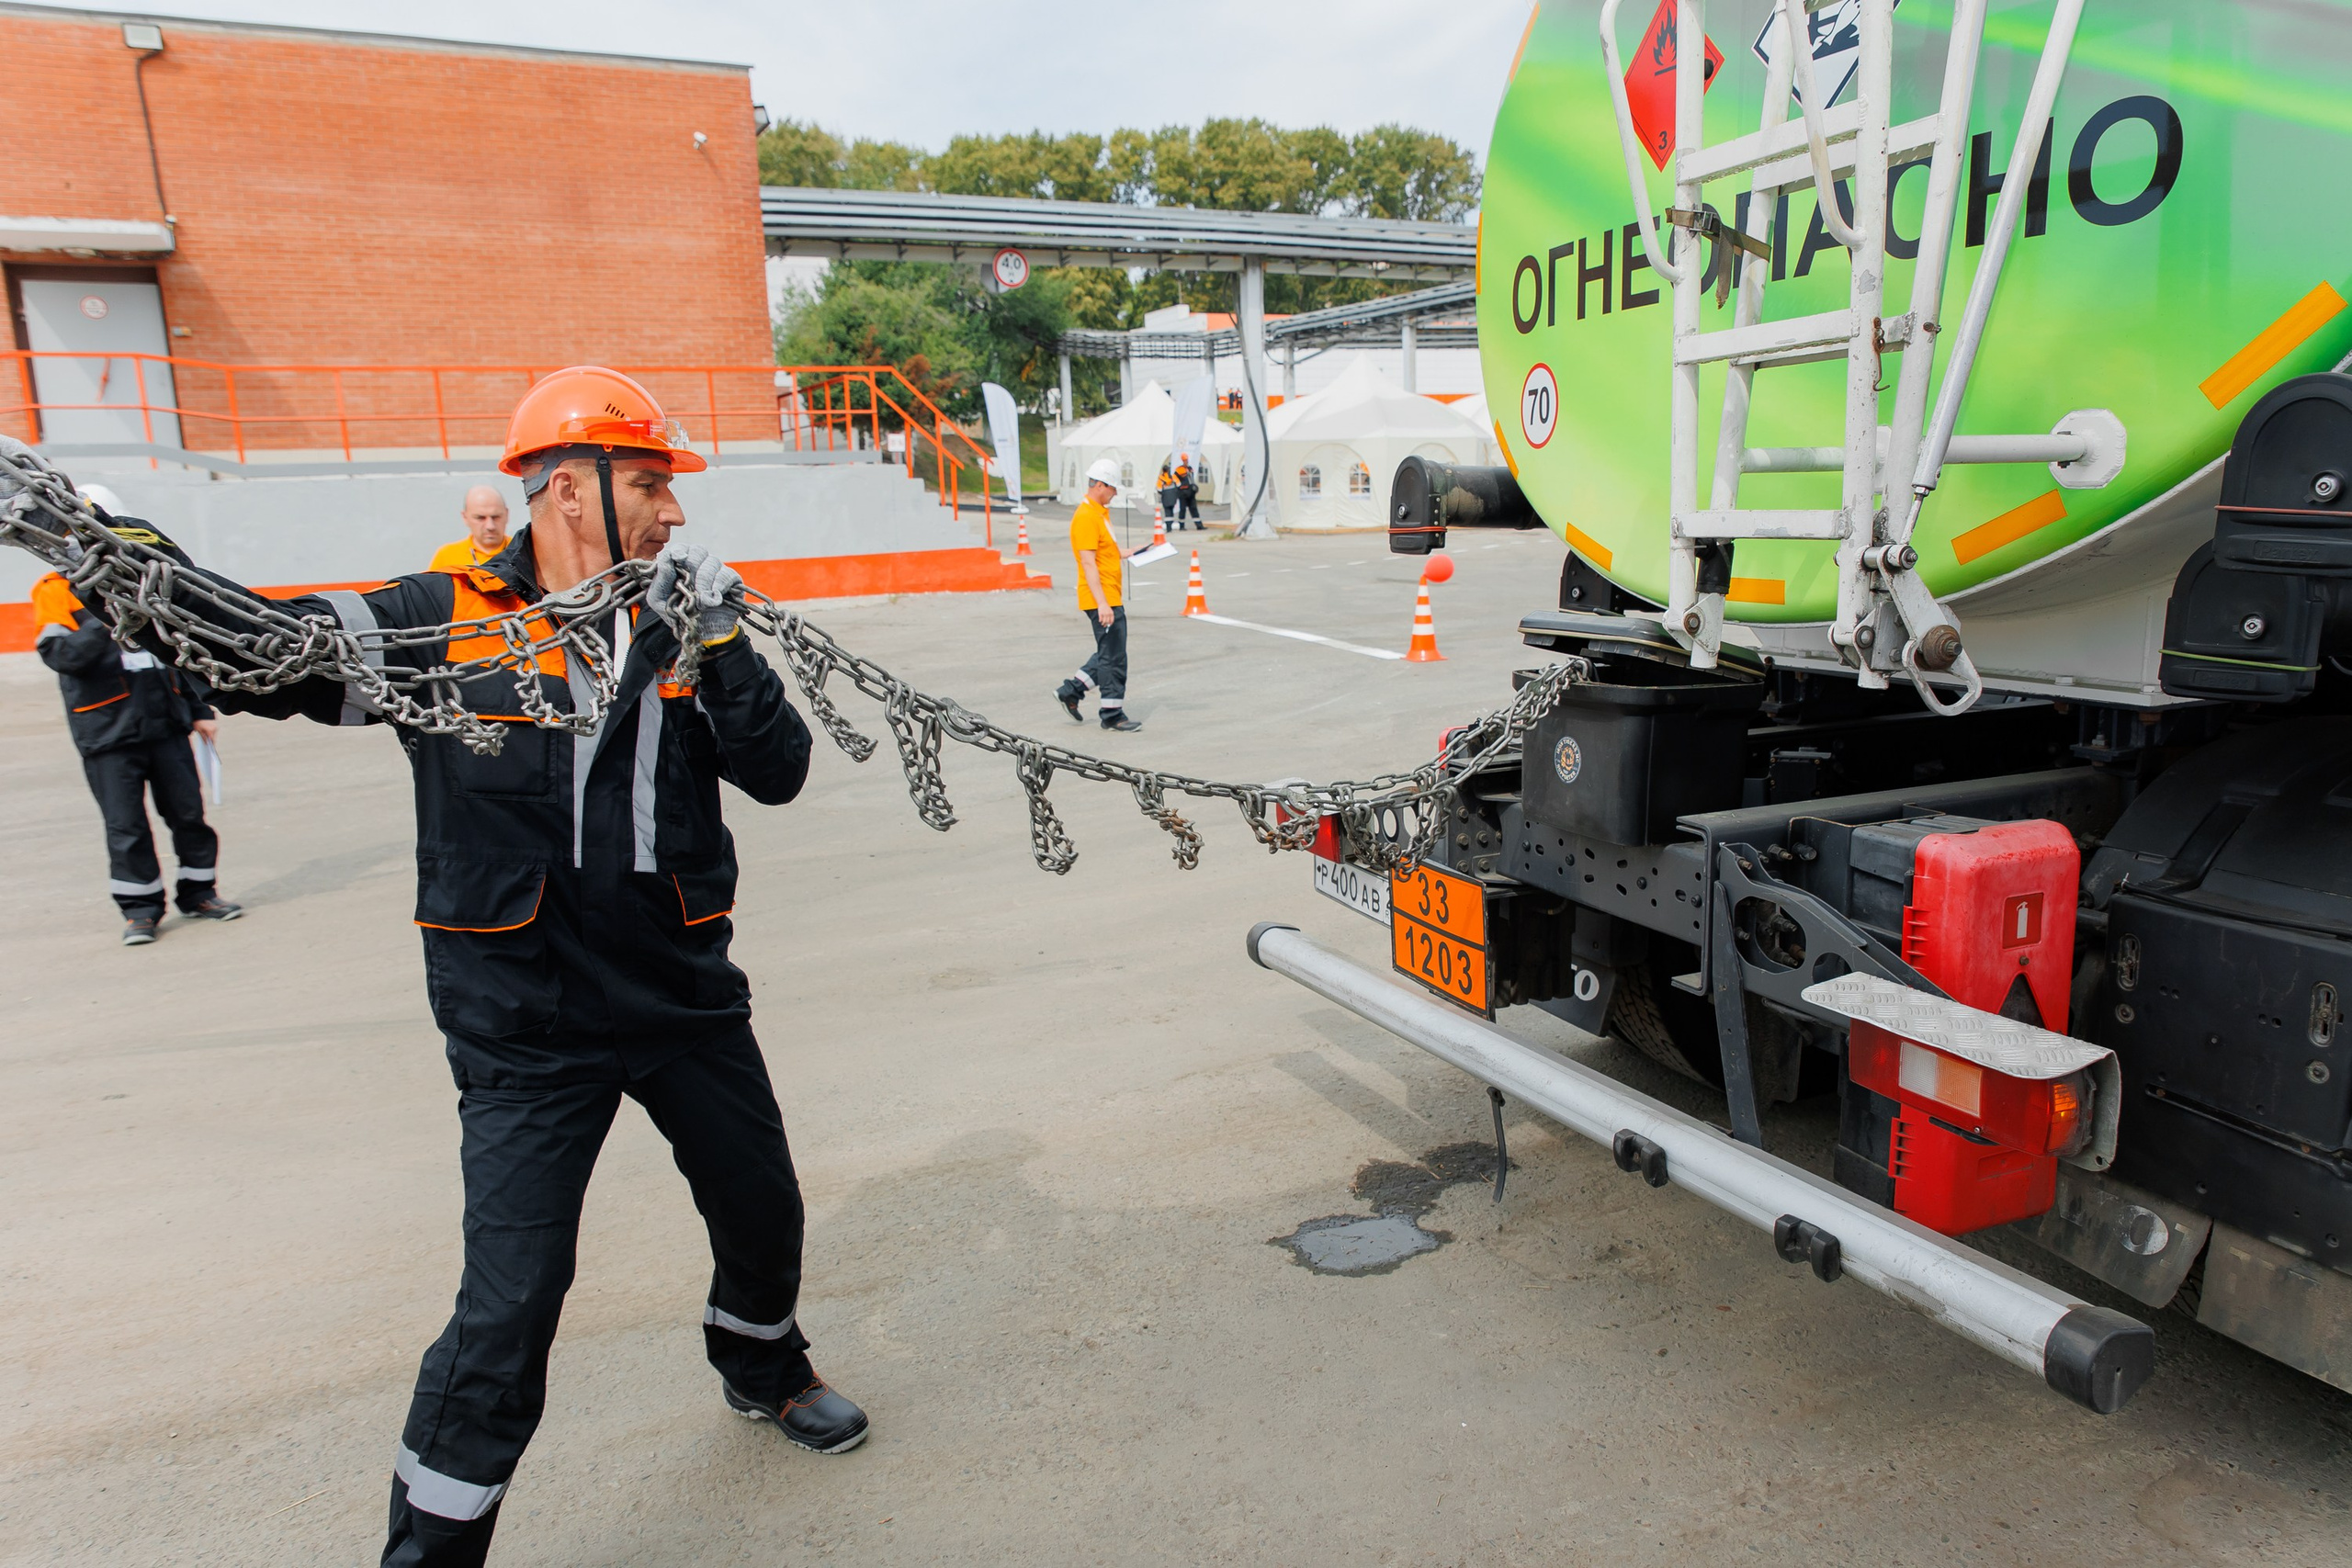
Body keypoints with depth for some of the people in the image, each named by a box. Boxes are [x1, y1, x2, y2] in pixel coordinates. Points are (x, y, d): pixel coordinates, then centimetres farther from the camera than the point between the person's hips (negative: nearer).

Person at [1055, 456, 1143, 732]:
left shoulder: (1100, 512, 17)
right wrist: (1102, 603, -26)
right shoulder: (1086, 516, -16)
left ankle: (1071, 691, 22)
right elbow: (1088, 563, -22)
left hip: (1110, 599, 10)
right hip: (1101, 601, -10)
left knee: (1109, 655, 16)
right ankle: (1113, 715, 4)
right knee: (1113, 658, -4)